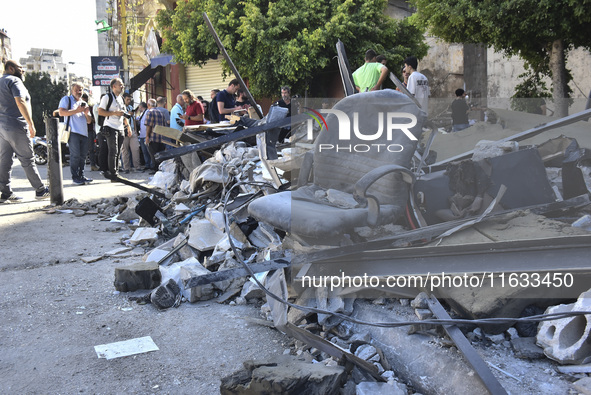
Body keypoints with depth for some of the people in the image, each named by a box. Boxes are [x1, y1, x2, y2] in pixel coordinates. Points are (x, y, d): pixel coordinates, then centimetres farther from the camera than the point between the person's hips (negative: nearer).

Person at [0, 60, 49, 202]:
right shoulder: (14, 80, -8)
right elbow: (20, 102, -21)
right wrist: (31, 124, -21)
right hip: (16, 127, -9)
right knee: (27, 159, -3)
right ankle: (40, 190, 4)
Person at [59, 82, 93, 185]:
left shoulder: (84, 103, 26)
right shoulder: (66, 99, 7)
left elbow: (89, 121, 22)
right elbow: (61, 112, -9)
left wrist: (86, 114, 1)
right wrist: (76, 111, -13)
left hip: (84, 133, 6)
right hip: (73, 132, -6)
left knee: (83, 155, 6)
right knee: (75, 155, -11)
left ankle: (81, 176, 13)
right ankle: (75, 177, -7)